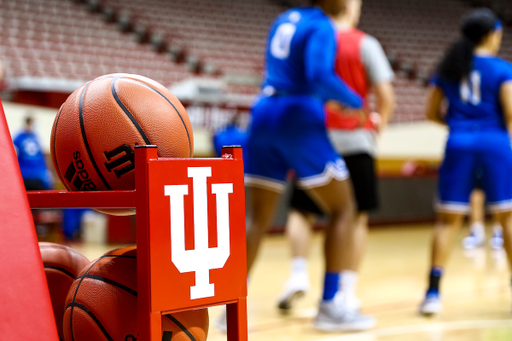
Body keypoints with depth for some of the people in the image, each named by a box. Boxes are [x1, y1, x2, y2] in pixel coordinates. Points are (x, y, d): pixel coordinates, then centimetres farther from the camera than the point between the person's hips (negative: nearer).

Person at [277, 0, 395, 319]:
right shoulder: (365, 44, -3)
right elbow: (386, 97, -7)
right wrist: (380, 123, 12)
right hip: (354, 140, -2)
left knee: (302, 211, 14)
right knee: (356, 217, 9)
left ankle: (299, 274, -3)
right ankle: (348, 290, 7)